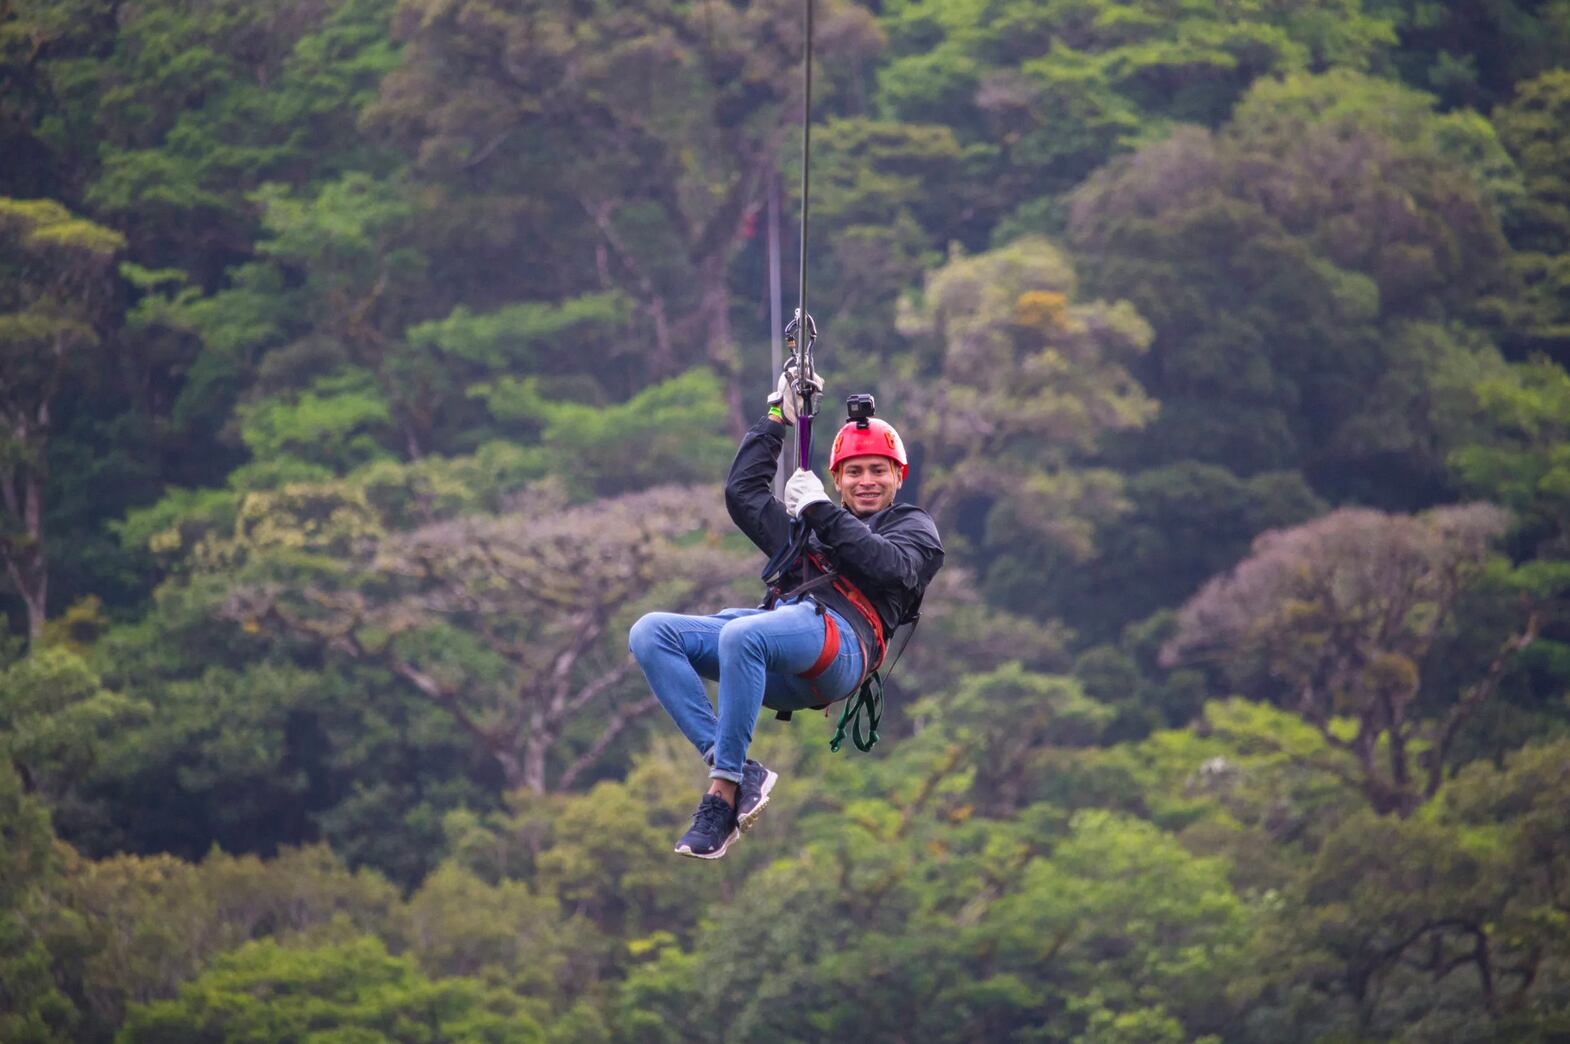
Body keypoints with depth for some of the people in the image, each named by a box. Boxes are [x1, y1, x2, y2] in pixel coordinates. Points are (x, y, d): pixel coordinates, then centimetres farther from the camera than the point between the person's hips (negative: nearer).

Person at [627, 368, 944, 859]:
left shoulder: (913, 525, 23)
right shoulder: (806, 528, 40)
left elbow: (890, 566, 1)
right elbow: (743, 491, 37)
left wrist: (822, 513, 3)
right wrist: (778, 417, 35)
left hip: (839, 638, -7)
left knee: (741, 635, -40)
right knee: (649, 633, -18)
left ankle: (724, 792, -40)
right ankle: (737, 770, -32)